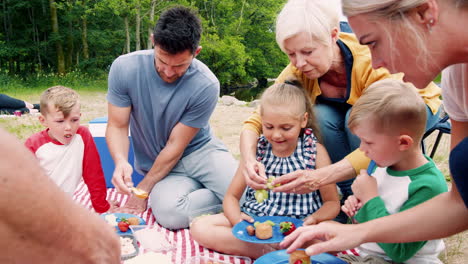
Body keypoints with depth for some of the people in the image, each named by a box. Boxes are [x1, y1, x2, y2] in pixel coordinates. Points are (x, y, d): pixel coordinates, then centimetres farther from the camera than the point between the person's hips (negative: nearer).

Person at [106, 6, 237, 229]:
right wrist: (121, 161, -29)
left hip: (199, 150, -1)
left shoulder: (206, 86, -22)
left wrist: (144, 190, -11)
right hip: (158, 164, 2)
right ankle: (226, 198, -2)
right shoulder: (124, 68, -15)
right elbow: (117, 126, -8)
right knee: (170, 214, -31)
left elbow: (176, 145, -14)